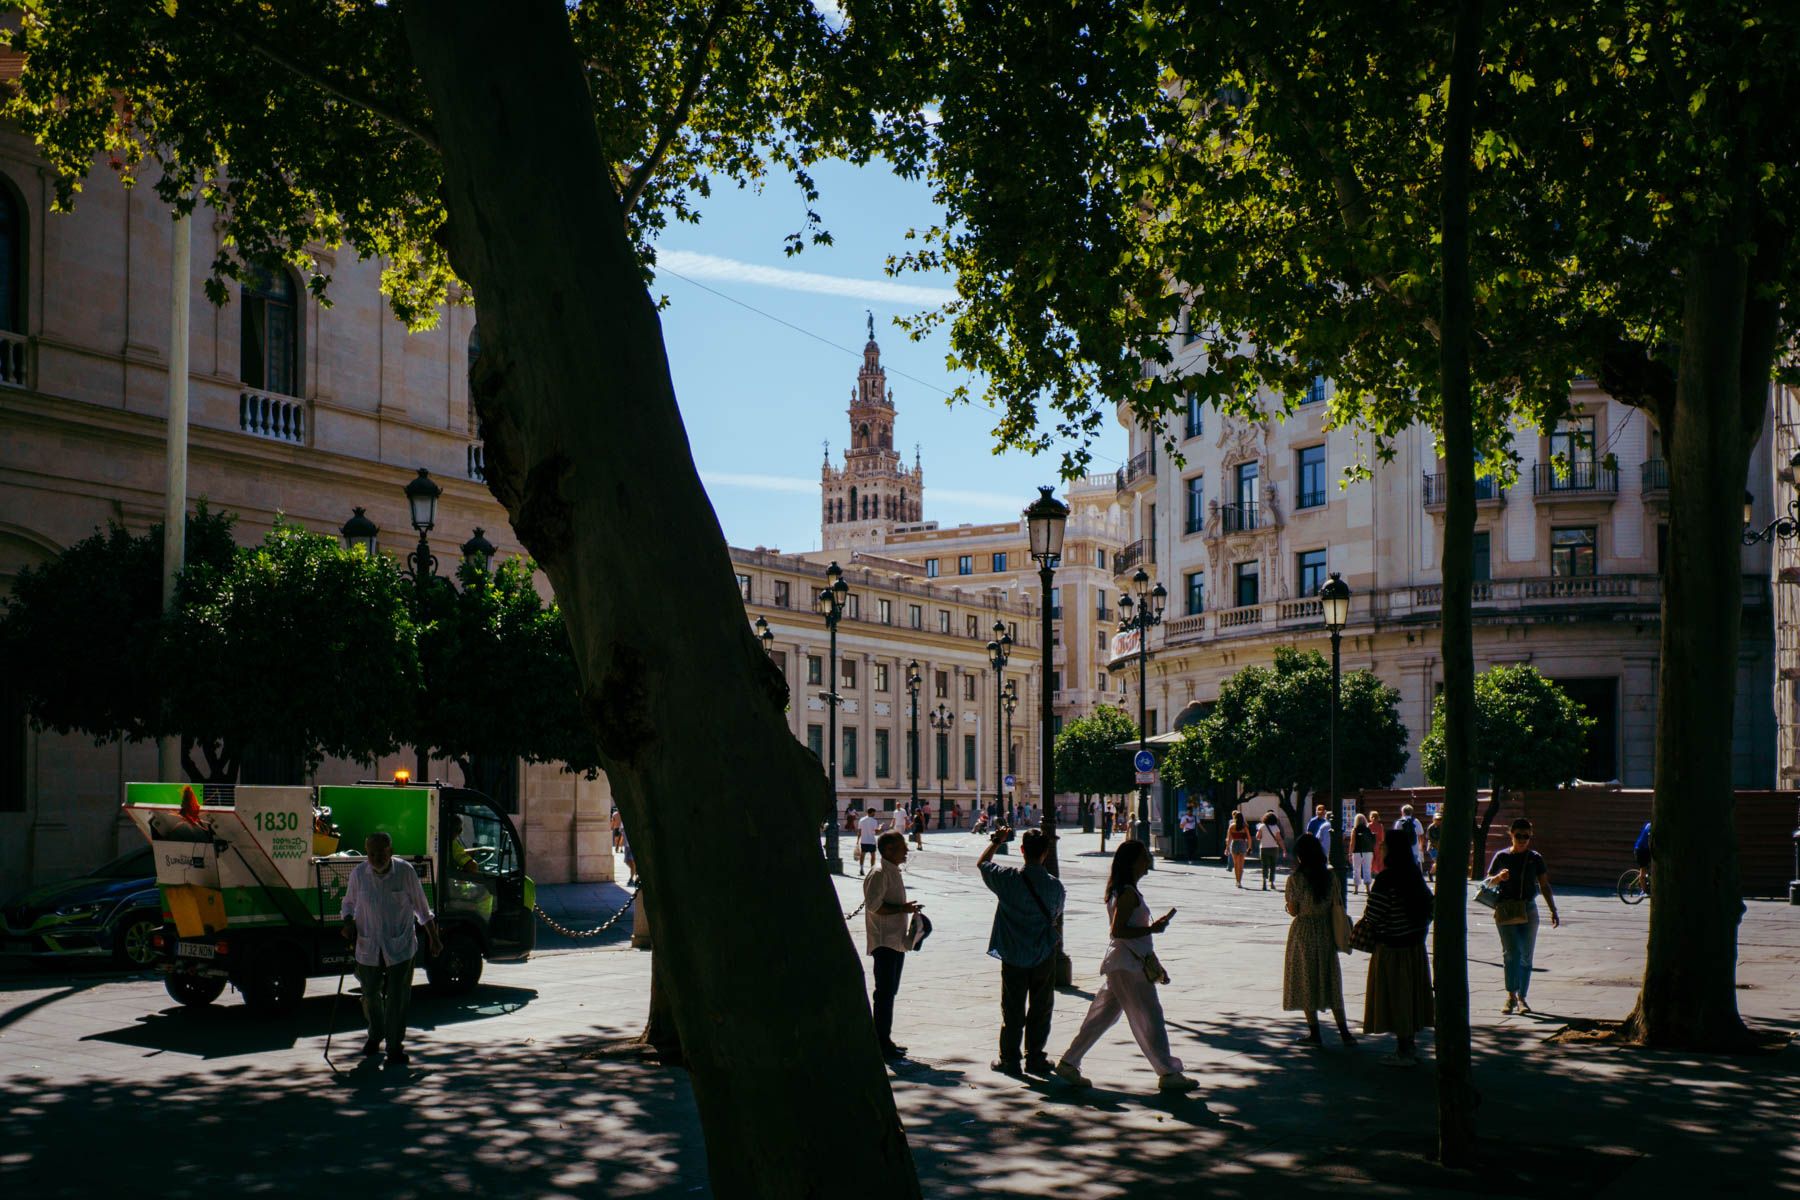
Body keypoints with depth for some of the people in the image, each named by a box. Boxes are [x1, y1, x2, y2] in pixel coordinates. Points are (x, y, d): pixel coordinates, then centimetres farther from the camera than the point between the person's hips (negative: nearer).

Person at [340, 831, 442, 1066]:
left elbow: (421, 906, 3)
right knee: (371, 994, 15)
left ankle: (395, 1047, 8)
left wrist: (434, 938, 9)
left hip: (401, 947, -2)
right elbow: (349, 902, 14)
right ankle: (375, 1036, 41)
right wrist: (348, 923, -7)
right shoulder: (359, 874, -4)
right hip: (368, 947, 2)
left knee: (397, 998, -4)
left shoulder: (405, 871, -9)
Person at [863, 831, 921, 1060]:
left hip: (896, 940, 10)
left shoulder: (893, 871, 16)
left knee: (889, 991, 13)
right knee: (885, 992, -8)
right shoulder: (879, 873, -15)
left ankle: (884, 1040, 20)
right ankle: (882, 1043, -4)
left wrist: (907, 910, 14)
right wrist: (902, 909, -20)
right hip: (884, 942, -10)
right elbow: (873, 905, -22)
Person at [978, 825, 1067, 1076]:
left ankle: (1009, 1059, 15)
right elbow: (1057, 920, 6)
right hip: (1044, 956, 1)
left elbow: (981, 863, 5)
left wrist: (996, 841, 15)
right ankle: (1035, 1058, 17)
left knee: (1012, 1009, 9)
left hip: (1013, 956, -1)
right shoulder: (1055, 885, -8)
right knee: (1040, 1009, 12)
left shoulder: (1009, 878, -13)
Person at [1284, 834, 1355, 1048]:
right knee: (1331, 982, 12)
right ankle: (1344, 1032, 11)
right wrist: (1338, 934, 12)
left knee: (1306, 982, 7)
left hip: (1303, 932, -4)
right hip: (1326, 931, 4)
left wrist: (1289, 907, 11)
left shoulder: (1295, 879, -14)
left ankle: (1314, 1033, 9)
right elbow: (1336, 906, 0)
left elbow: (1293, 911, -11)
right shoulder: (1330, 876, -3)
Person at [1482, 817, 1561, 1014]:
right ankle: (1511, 995, -8)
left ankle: (1521, 997, 14)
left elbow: (1544, 886, 8)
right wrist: (1499, 877, -14)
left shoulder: (1535, 858, 6)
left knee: (1526, 955, 4)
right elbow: (1488, 882, 8)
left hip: (1528, 909, 2)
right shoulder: (1502, 856, 3)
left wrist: (1553, 910, 0)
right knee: (1511, 952, -11)